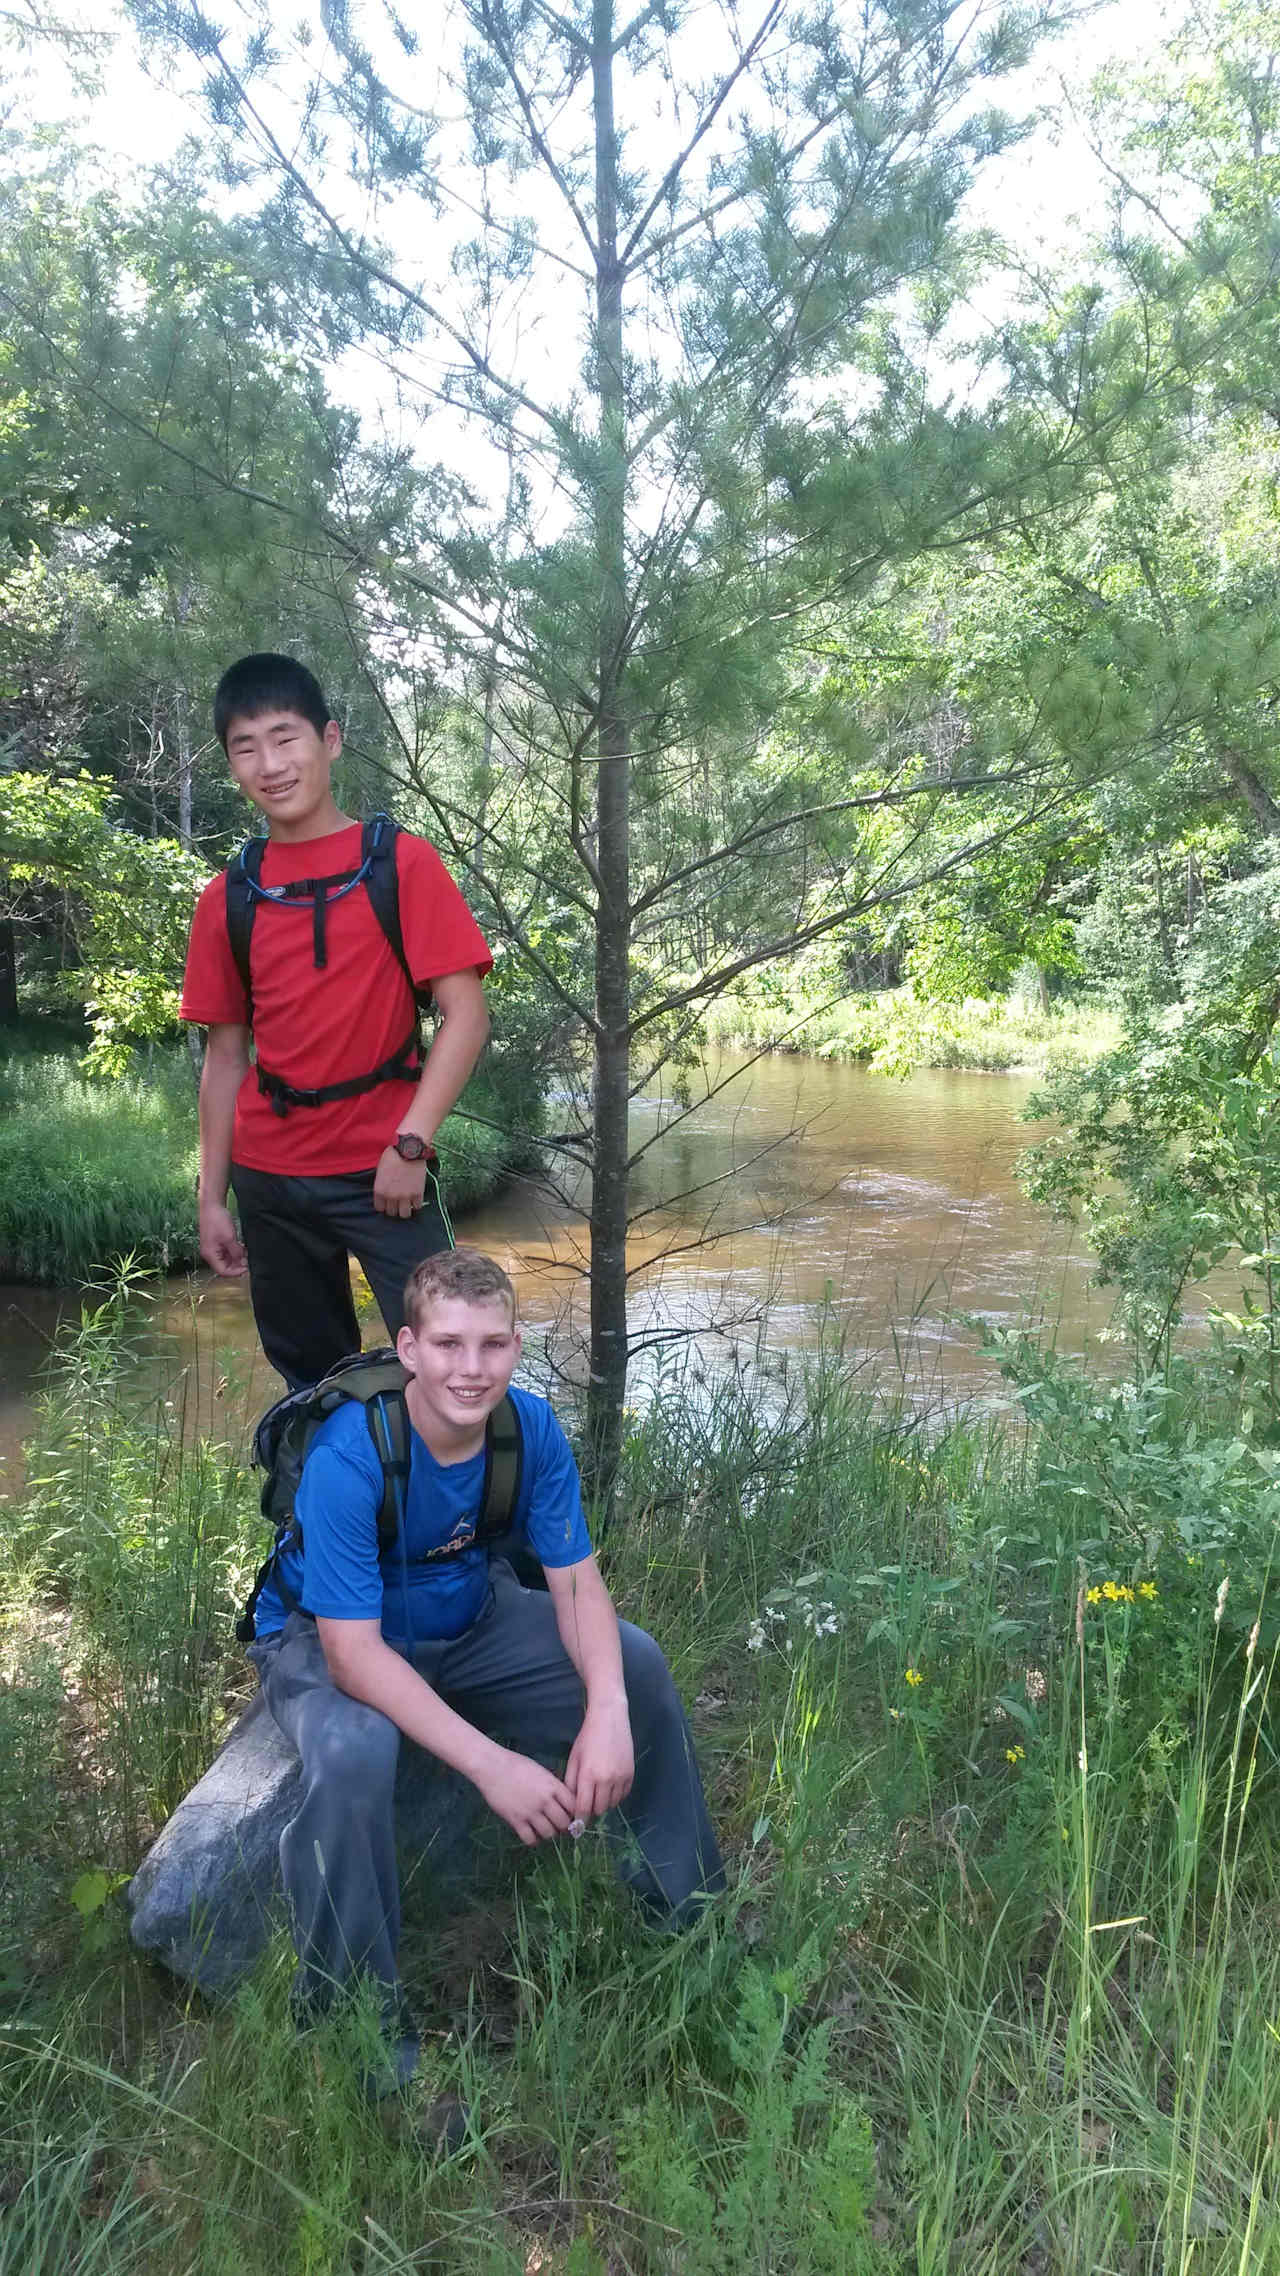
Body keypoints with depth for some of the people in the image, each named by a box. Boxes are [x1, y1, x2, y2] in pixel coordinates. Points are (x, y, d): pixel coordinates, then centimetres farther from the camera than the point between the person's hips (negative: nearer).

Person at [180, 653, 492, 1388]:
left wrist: (411, 1143, -16)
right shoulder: (228, 897, 6)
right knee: (309, 1374, 16)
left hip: (381, 1167, -4)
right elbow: (226, 1053, 10)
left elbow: (465, 1015, -9)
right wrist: (213, 1195, 7)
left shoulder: (401, 862, -5)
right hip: (268, 1179, 4)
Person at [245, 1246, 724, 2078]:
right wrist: (490, 1763, -40)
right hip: (327, 1642, -5)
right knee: (353, 1755, -37)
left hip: (468, 1620, 5)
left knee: (636, 1662, -10)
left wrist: (608, 1710, -32)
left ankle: (689, 1910, 12)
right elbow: (354, 1652, -33)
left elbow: (576, 1580, -13)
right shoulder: (347, 1458, -33)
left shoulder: (530, 1426, -17)